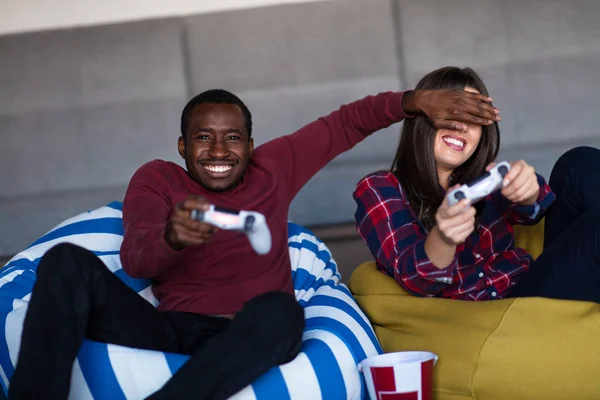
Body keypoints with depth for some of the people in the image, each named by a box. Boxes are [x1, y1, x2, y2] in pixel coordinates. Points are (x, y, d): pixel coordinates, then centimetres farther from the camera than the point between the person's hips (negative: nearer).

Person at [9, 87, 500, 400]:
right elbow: (134, 259, -9)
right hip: (169, 332, 0)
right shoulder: (156, 178, 9)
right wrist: (173, 235, -34)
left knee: (280, 310, -36)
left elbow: (350, 120, 19)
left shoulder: (274, 167, 14)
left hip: (252, 337, 0)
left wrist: (418, 100, 2)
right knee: (67, 262, -20)